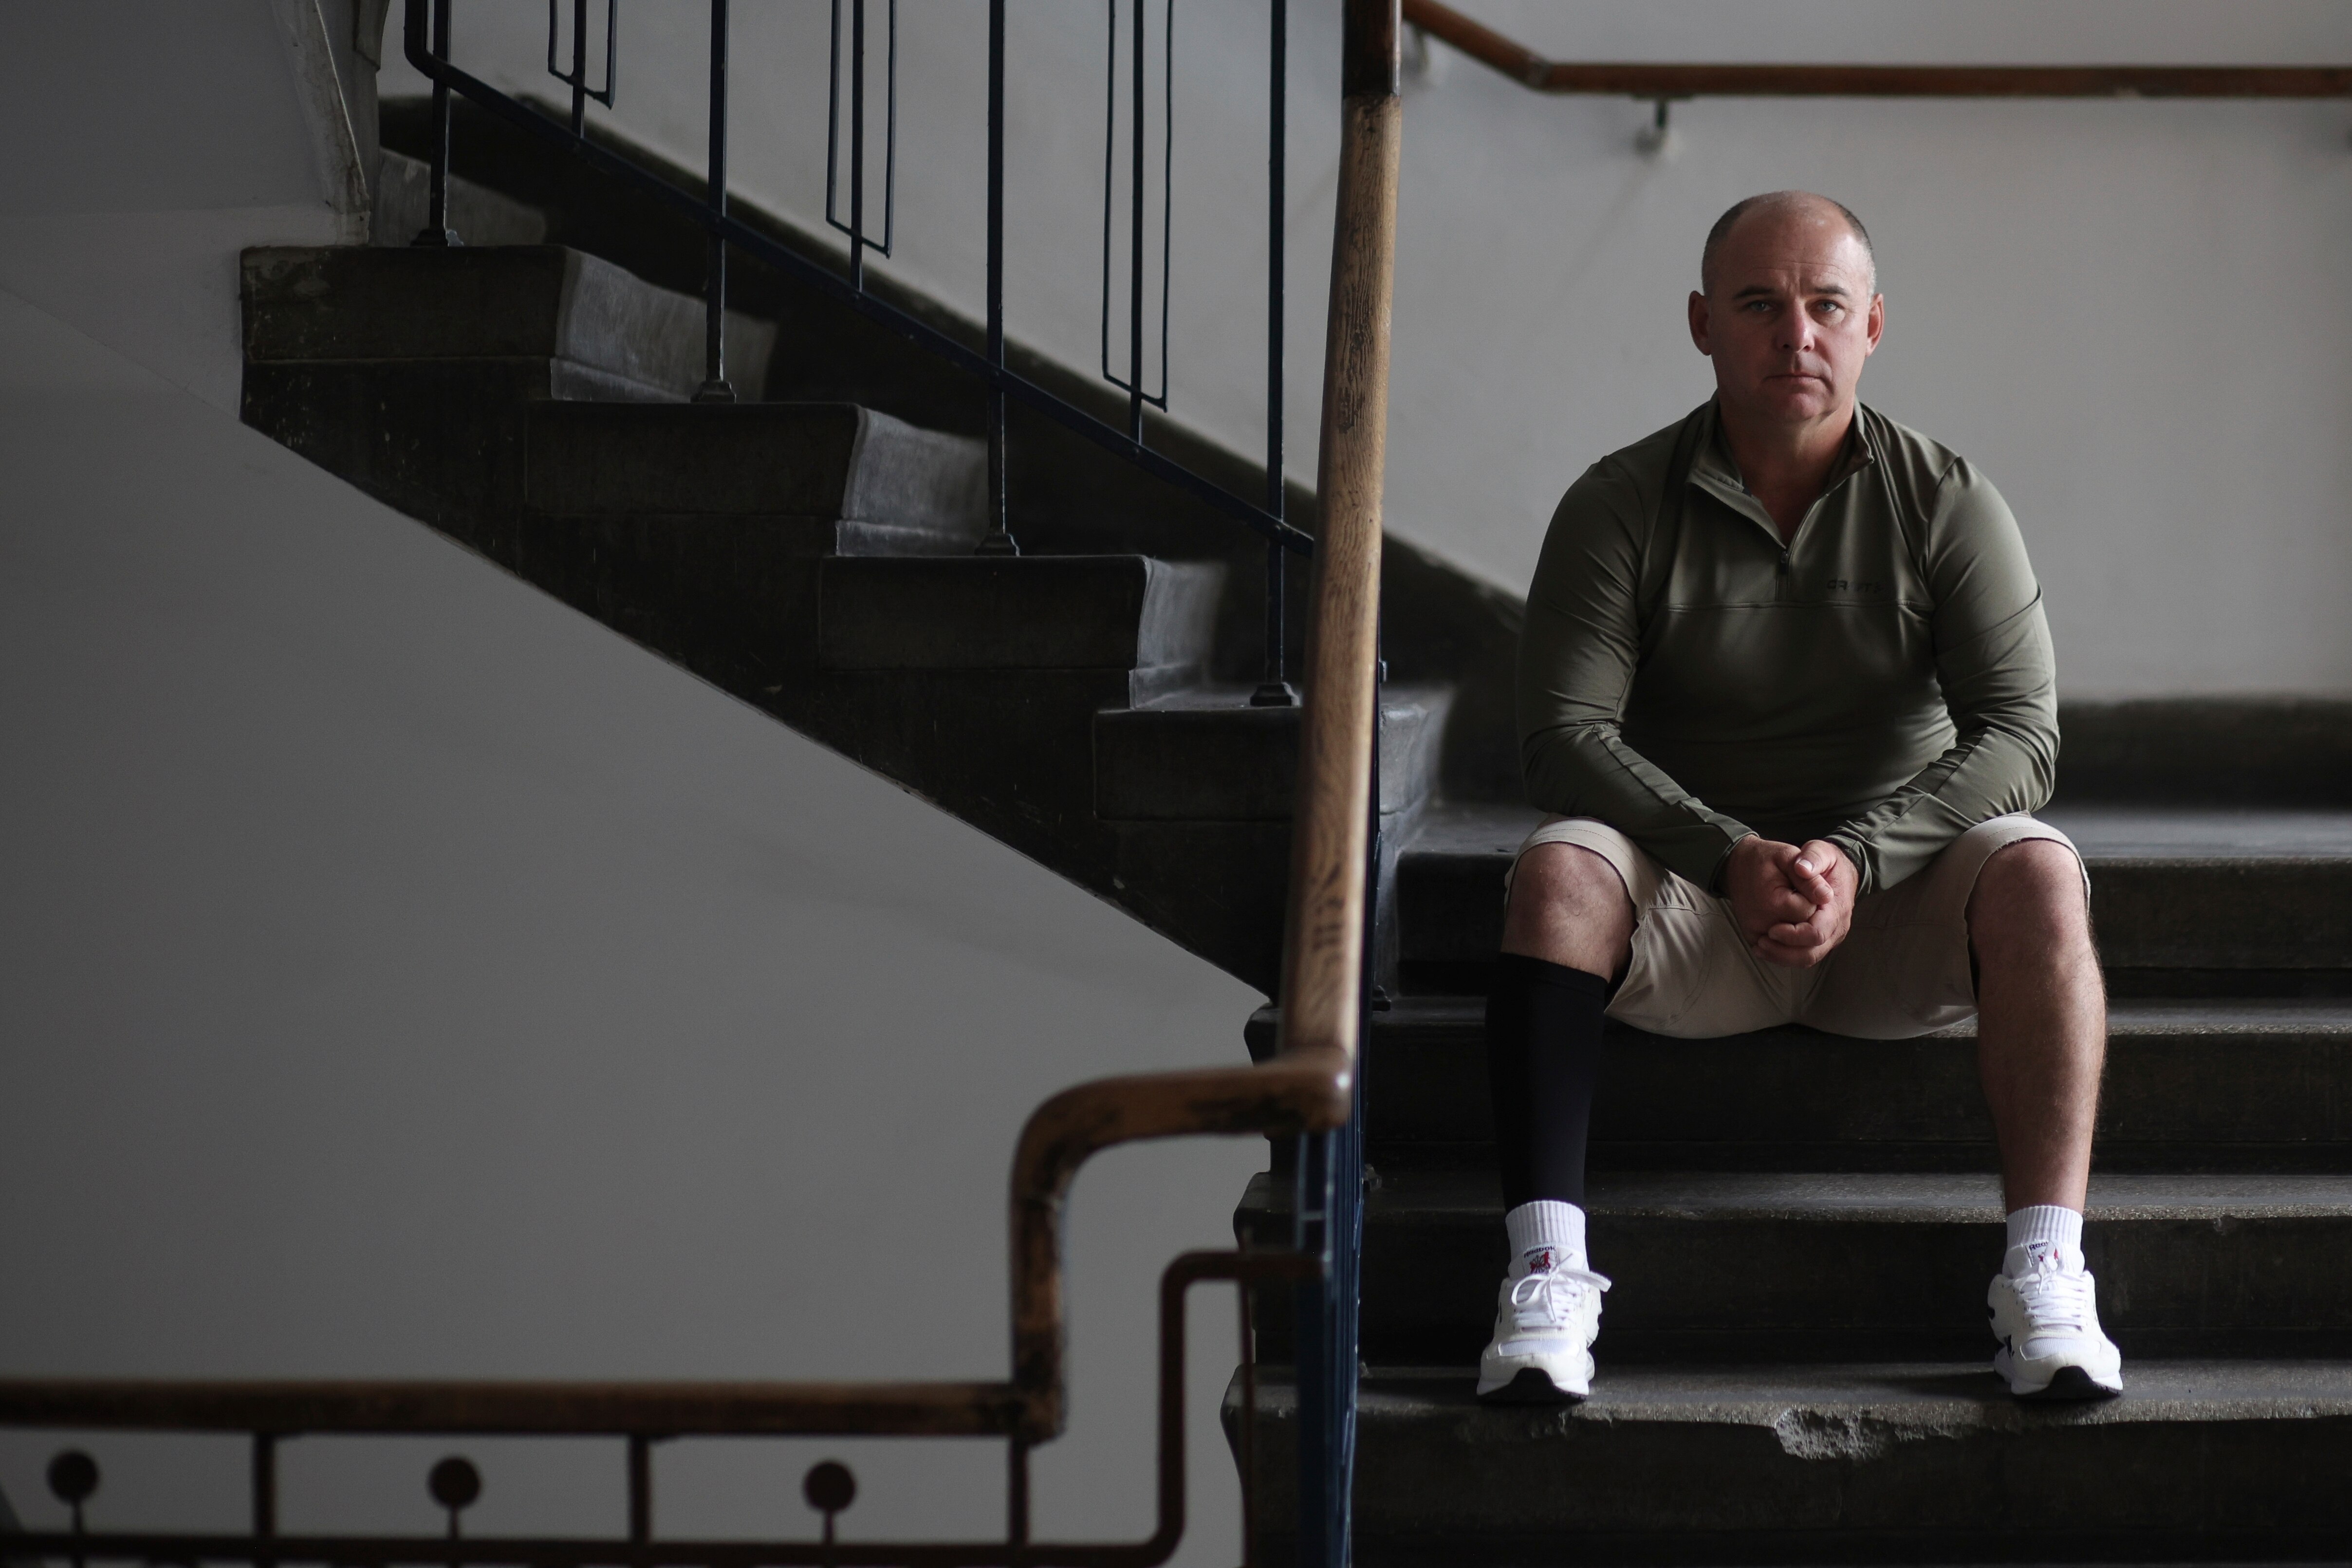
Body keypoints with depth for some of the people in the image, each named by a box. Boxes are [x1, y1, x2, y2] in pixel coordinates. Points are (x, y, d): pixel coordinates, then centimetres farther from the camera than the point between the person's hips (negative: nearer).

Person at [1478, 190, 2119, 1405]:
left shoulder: (1947, 504, 0)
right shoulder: (1621, 507, -1)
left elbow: (2019, 733, -9)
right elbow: (1565, 733, -11)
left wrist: (1852, 860, -25)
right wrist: (1734, 857, -27)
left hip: (1894, 905, 0)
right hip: (1690, 902, 0)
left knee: (2036, 873, -29)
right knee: (1557, 869, -30)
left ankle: (2048, 1276, -33)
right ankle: (1545, 1271, -35)